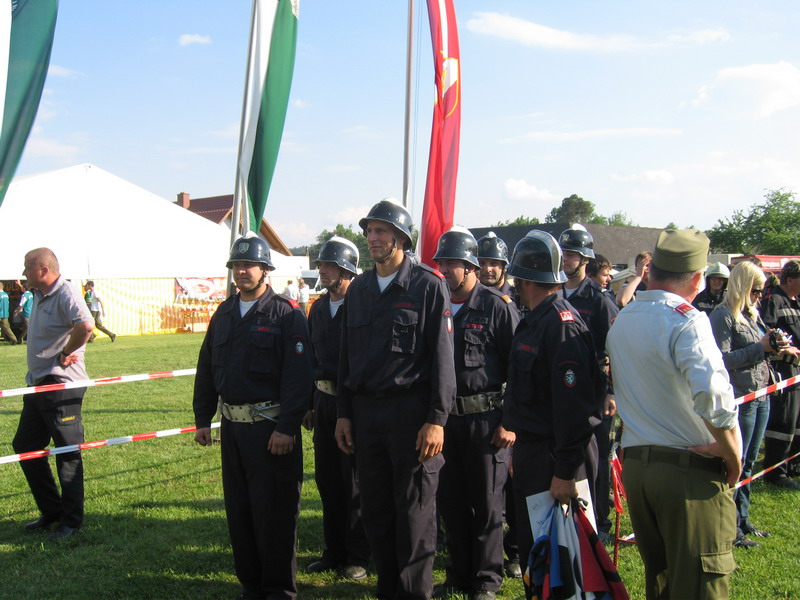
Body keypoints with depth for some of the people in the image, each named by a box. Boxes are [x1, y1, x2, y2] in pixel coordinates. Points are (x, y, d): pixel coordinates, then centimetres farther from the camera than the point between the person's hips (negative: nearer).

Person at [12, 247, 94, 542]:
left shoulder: (66, 294, -18)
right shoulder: (39, 295, 12)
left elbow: (86, 325, -36)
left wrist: (65, 354, -23)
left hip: (61, 386, -10)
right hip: (37, 384, 10)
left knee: (67, 454, 0)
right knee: (25, 446, 16)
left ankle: (71, 520, 12)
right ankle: (52, 511, 27)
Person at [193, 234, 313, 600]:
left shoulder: (286, 314, -8)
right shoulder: (223, 314, 12)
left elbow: (298, 375, -14)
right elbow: (206, 368, 17)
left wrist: (287, 428, -19)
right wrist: (203, 418, 13)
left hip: (271, 428, -7)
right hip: (232, 426, 7)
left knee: (273, 511, -1)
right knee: (238, 509, 13)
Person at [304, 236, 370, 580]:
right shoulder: (318, 309, 12)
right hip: (323, 400, 7)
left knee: (356, 482, 2)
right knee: (327, 478, 13)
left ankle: (358, 557, 14)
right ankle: (334, 552, 26)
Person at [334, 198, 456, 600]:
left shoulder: (428, 285, -5)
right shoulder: (359, 288, 12)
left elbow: (442, 358, -9)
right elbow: (347, 355, 15)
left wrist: (436, 419, -14)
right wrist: (343, 413, 11)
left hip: (411, 410, -5)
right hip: (365, 412, 6)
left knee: (414, 513, 1)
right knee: (376, 510, 12)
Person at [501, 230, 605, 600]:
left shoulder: (562, 324, -20)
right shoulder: (534, 320, 12)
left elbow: (573, 403, -26)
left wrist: (565, 471, -26)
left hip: (551, 458, -10)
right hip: (529, 451, 10)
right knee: (529, 542, 18)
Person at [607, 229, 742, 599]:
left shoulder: (620, 322, 10)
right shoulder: (686, 319, -15)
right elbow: (713, 395, -27)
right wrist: (734, 456, -15)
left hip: (634, 465, 7)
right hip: (691, 471, -7)